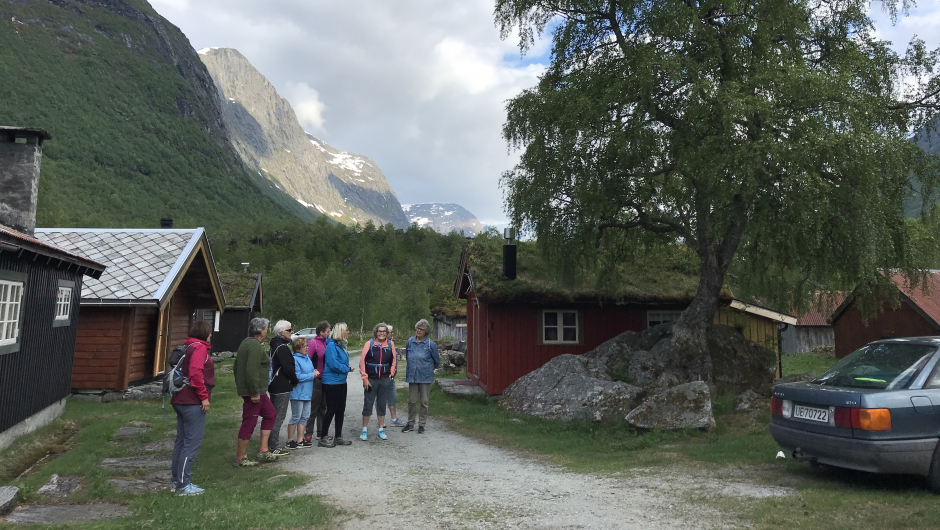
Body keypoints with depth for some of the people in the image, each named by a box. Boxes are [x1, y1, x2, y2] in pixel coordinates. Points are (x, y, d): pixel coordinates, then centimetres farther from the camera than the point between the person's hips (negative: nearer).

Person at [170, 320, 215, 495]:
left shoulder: (188, 347, 17)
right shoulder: (199, 348, -12)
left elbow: (183, 371, 20)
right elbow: (195, 373, -23)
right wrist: (204, 396, -18)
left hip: (181, 400, 10)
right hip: (193, 402, -10)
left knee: (182, 441, 15)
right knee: (193, 443, -5)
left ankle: (177, 481, 23)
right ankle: (183, 485, -2)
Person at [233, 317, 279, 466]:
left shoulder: (245, 343, 14)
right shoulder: (255, 346, -18)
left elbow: (237, 366, 21)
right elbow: (251, 370, -27)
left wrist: (240, 386, 24)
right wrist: (255, 392, -23)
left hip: (257, 390, 11)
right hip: (253, 391, -11)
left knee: (270, 414, 18)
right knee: (249, 423, -2)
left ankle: (263, 451, 19)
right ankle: (240, 459, 7)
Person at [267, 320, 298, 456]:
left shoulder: (275, 345, 14)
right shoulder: (282, 347, -18)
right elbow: (288, 368, -20)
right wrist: (295, 381, -5)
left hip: (274, 385, 10)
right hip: (282, 387, -10)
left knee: (274, 414, 16)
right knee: (279, 416, -5)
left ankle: (270, 444, 23)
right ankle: (272, 446, -2)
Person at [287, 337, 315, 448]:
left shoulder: (307, 357, 10)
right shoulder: (294, 359, -17)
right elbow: (298, 376, -20)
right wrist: (312, 375, -14)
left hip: (306, 392, 9)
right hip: (297, 394, -8)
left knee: (305, 416, 12)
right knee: (296, 417, 0)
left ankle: (300, 440, 20)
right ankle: (290, 441, 13)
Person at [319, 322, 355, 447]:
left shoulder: (341, 345, 10)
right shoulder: (332, 345, -18)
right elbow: (333, 364, -25)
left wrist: (347, 368, 3)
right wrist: (348, 368, -13)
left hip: (341, 382, 9)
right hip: (332, 382, -9)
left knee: (340, 409, 13)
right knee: (332, 409, -3)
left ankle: (338, 437, 23)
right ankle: (322, 438, 8)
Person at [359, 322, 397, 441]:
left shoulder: (391, 344, 2)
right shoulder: (369, 344, -5)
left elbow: (393, 361, 12)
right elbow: (362, 361, -5)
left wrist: (391, 374, 6)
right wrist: (365, 378, -7)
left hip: (385, 380, 2)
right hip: (371, 380, -2)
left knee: (382, 404, 9)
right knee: (368, 404, 3)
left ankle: (381, 430, 18)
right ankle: (364, 430, 15)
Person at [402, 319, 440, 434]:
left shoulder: (430, 344, -7)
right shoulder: (410, 342, 2)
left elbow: (437, 361, 6)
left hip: (425, 377, -2)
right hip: (412, 376, 3)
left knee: (424, 402, 6)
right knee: (411, 401, 8)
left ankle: (422, 425, 17)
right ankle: (410, 423, 21)